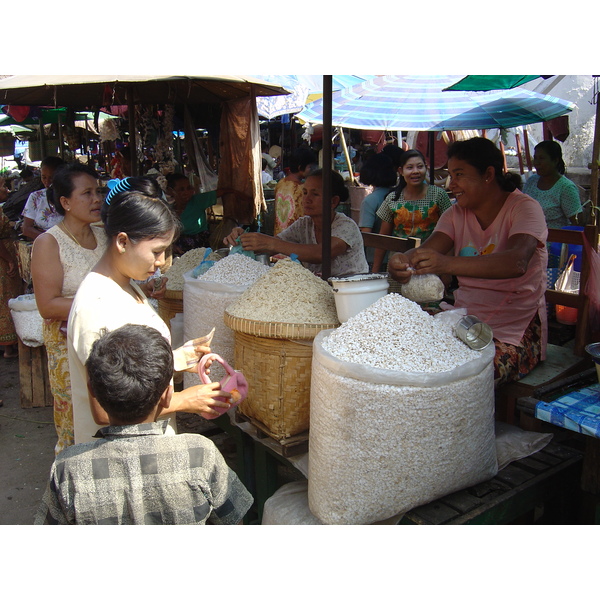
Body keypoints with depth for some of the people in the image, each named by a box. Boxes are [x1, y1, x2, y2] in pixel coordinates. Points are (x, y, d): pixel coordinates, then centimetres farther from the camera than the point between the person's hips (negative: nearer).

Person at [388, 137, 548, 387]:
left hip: (516, 329, -5)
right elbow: (427, 250, -9)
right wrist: (402, 261, -34)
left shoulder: (525, 208, -9)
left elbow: (517, 262, -29)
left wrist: (448, 264, -45)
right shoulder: (456, 213, 8)